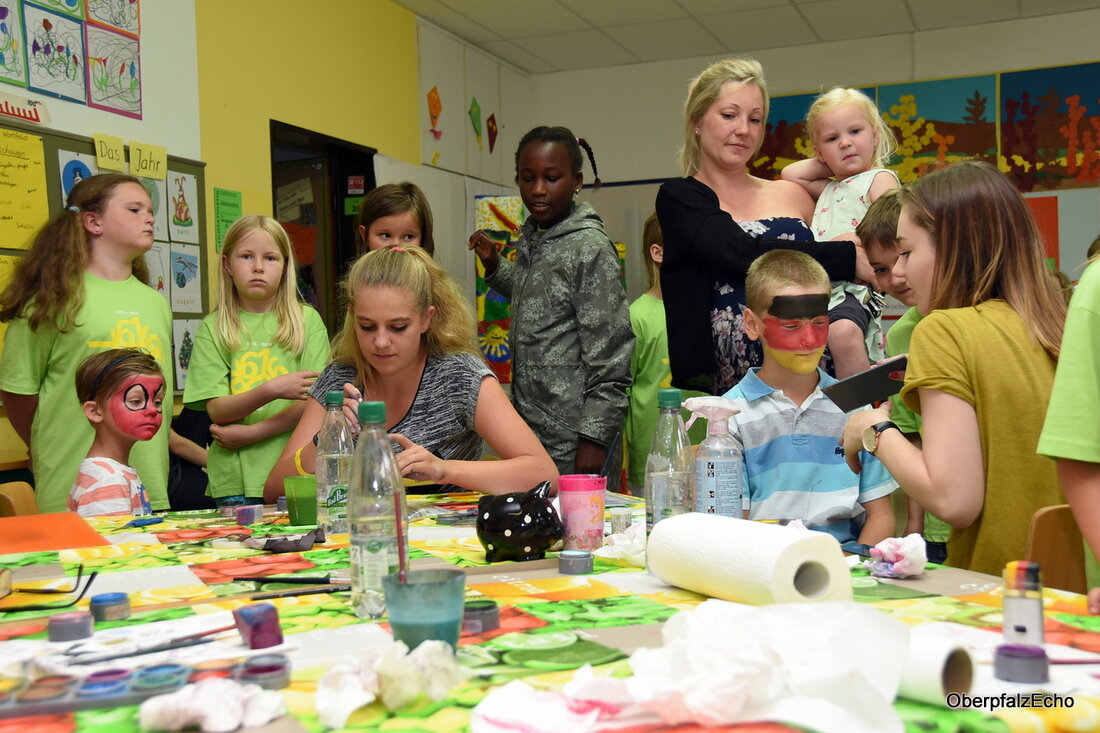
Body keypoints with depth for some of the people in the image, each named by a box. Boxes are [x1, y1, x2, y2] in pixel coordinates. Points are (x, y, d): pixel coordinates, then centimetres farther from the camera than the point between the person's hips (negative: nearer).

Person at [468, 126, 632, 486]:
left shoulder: (590, 248, -11)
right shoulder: (532, 240, 12)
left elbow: (609, 353, -15)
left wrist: (595, 438, -17)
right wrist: (494, 266, 18)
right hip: (529, 430, 8)